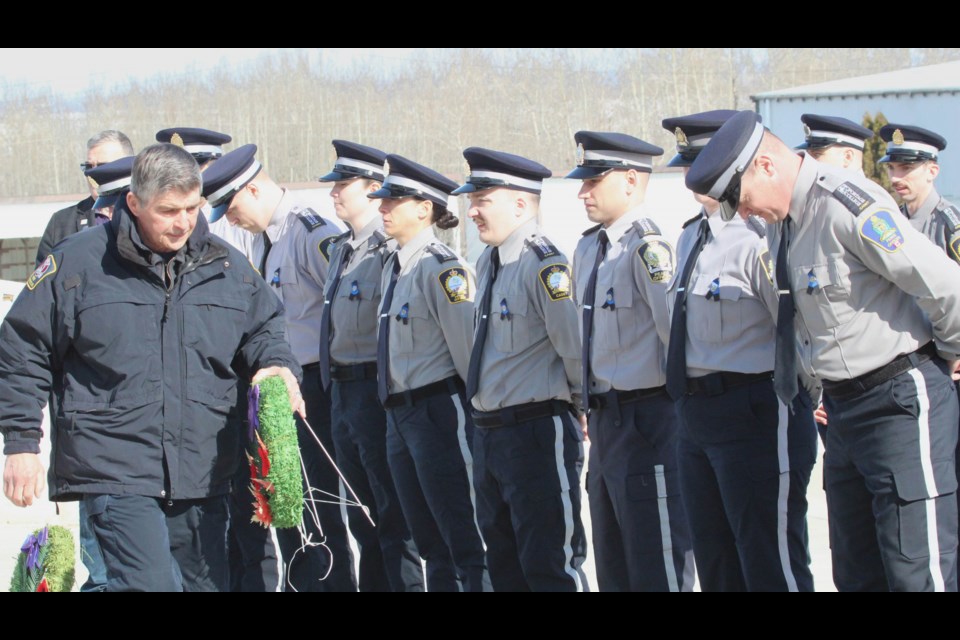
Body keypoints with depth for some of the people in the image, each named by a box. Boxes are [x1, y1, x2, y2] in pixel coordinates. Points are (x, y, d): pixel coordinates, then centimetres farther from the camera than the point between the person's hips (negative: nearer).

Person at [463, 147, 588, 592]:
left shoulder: (543, 265, -18)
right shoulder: (488, 264, 11)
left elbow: (576, 347, -18)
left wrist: (579, 403, -3)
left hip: (538, 435, -10)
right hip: (489, 433, 10)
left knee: (551, 568, -5)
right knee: (505, 566, 17)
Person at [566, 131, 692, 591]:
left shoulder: (646, 246, -17)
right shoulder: (588, 250, 12)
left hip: (648, 422, -10)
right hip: (605, 421, 10)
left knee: (658, 570, -5)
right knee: (613, 569, 16)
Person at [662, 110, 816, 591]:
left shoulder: (759, 239, -17)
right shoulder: (691, 239, 13)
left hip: (757, 416, -10)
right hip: (697, 419, 10)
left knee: (772, 570, -5)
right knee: (716, 570, 15)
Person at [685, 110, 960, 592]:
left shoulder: (849, 207, -21)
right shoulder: (781, 221, 8)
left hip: (899, 401, -9)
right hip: (843, 404, 9)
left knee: (919, 573, -11)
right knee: (856, 574, 11)